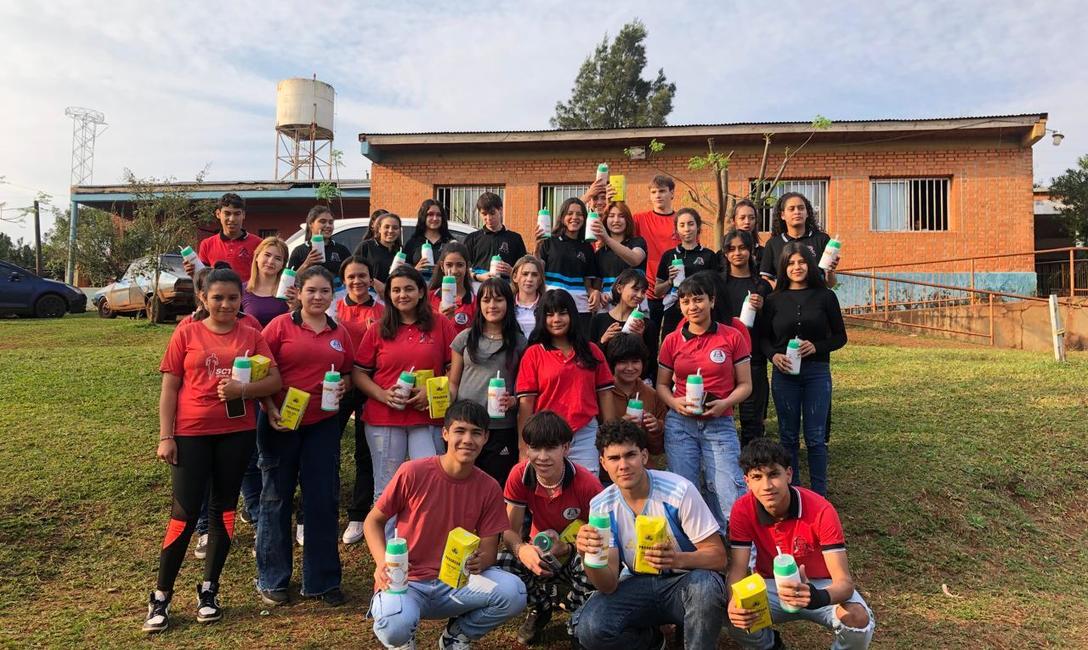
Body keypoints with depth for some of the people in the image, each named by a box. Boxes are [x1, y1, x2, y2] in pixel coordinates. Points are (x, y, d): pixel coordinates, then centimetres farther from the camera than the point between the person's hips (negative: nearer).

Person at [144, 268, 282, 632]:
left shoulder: (251, 337, 4)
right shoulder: (186, 334, 1)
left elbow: (274, 381, -1)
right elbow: (169, 388, 1)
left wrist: (242, 389, -19)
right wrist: (165, 437, -5)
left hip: (237, 434, 2)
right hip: (191, 434, -2)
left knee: (224, 508, 10)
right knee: (185, 512, -1)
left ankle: (208, 590, 25)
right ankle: (161, 597, 14)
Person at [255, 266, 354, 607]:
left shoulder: (340, 334, 8)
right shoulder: (280, 325, -3)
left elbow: (348, 373, 18)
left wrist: (342, 386, -4)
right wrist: (270, 409, -15)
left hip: (323, 424, 3)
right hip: (281, 423, -3)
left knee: (323, 500, 6)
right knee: (276, 499, 8)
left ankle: (322, 579, 20)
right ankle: (272, 579, 23)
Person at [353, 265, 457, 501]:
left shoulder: (440, 325, 4)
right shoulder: (378, 330, 7)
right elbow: (358, 373, 7)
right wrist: (383, 394, -9)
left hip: (427, 417, -1)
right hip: (384, 419, 1)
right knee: (386, 488, 7)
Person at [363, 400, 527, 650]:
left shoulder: (489, 488, -4)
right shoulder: (413, 472, -13)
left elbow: (489, 552, 0)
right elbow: (373, 521, 0)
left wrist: (480, 561, -25)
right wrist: (382, 562, -18)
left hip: (457, 582, 3)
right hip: (406, 582, -3)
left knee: (513, 592, -24)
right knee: (395, 627, -36)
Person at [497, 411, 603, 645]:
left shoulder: (587, 484, -25)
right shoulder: (519, 476, -15)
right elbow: (511, 529, -12)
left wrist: (566, 547, -37)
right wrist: (522, 549, -37)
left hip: (576, 554, -3)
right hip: (539, 553, 3)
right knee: (498, 563, -26)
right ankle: (540, 608, 8)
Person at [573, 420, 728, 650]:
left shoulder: (679, 491, -19)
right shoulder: (602, 506, -10)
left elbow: (718, 556, -16)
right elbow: (608, 585, -12)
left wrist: (677, 560, -38)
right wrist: (589, 556, -35)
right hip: (637, 586, 3)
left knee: (705, 585, -37)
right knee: (589, 629, -23)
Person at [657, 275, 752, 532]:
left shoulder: (732, 337, 1)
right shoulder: (672, 341, 6)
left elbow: (745, 384, 3)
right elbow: (662, 384, 13)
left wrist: (725, 403, -15)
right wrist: (674, 402, -8)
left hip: (720, 424, -2)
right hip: (680, 423, 2)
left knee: (729, 496, -10)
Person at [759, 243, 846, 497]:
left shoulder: (825, 296, 0)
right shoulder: (774, 300, 4)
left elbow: (840, 336, 4)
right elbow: (764, 337, 9)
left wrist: (816, 347, -13)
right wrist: (773, 355, -11)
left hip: (817, 373, -1)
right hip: (784, 373, 1)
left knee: (815, 437, 2)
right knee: (788, 435, 9)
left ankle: (819, 493, 14)